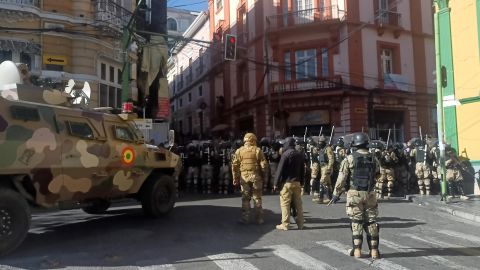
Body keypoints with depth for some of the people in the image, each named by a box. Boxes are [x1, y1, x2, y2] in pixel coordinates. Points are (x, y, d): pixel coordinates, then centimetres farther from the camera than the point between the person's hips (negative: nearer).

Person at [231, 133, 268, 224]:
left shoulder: (239, 151, 4)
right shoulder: (257, 150, -1)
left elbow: (235, 165, 2)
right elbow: (263, 164, -4)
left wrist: (235, 178, 7)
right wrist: (264, 176, 8)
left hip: (244, 176, 1)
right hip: (256, 176, -1)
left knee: (245, 198, 8)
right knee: (257, 198, 7)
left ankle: (245, 218, 9)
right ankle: (259, 219, 12)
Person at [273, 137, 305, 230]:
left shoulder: (286, 154, -11)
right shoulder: (300, 154, 10)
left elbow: (280, 170, -12)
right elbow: (302, 170, 15)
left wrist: (276, 183, -8)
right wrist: (301, 182, 21)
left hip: (287, 182, -6)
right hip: (297, 182, 6)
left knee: (285, 203, -1)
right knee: (298, 203, 11)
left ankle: (285, 224, 0)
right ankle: (300, 224, 16)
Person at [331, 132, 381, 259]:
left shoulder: (349, 159, -7)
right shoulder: (374, 159, 3)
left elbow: (341, 178, -7)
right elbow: (378, 175, 11)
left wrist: (336, 194, 1)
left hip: (355, 194, -2)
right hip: (370, 194, 2)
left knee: (356, 222, 5)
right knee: (371, 222, 9)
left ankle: (357, 250, 6)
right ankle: (374, 250, 12)